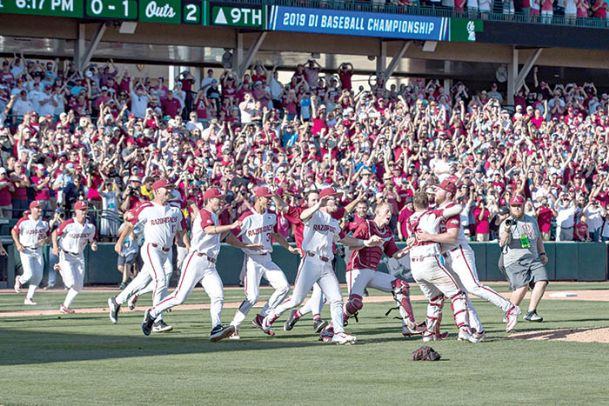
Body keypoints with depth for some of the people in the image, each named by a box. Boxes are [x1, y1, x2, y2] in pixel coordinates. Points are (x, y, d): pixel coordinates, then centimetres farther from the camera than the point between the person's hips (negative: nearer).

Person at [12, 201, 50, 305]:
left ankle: (29, 298, 12)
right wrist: (18, 244, -11)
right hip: (26, 251, -5)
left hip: (38, 251, 5)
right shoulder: (24, 221, -10)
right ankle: (19, 280, 20)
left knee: (38, 276, 0)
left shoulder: (44, 223, 3)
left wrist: (45, 240, -11)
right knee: (29, 274, -17)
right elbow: (14, 231, 0)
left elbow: (49, 236, 12)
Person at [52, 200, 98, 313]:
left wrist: (94, 245, -16)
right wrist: (55, 246, -26)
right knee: (72, 282, -17)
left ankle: (65, 307, 17)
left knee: (79, 286, 2)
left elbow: (93, 239, 8)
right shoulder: (68, 224, -18)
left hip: (79, 256, 5)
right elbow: (55, 233, -10)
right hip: (66, 256, -5)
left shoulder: (91, 227, -4)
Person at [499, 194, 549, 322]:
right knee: (522, 286, -22)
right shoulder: (507, 223, -2)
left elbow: (538, 238, 27)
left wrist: (542, 253, 17)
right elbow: (502, 243, -16)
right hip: (514, 261, -5)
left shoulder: (532, 221, 15)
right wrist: (507, 231, -34)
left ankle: (531, 313, -11)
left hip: (533, 259, 6)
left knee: (542, 281, -15)